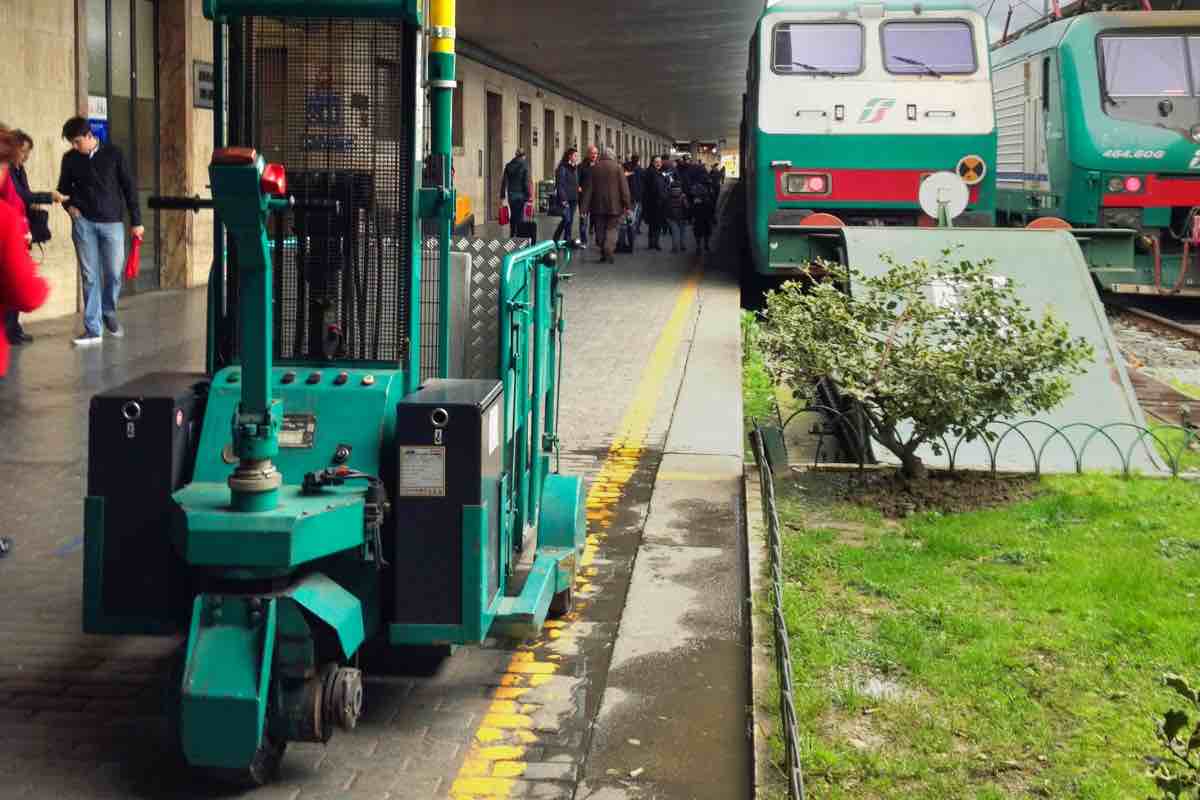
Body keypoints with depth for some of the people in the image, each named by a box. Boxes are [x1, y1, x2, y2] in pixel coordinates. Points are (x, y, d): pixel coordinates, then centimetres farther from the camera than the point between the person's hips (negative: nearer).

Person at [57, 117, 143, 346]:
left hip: (112, 222, -1)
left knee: (114, 274, -1)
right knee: (89, 276, 0)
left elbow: (129, 188, 3)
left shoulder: (113, 155, -1)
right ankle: (93, 329, 4)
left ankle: (109, 313, 26)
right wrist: (69, 206, -2)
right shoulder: (70, 159, 5)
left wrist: (136, 221, 1)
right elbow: (63, 188, 18)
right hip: (83, 223, 1)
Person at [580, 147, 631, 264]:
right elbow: (624, 187, -6)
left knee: (600, 230, 11)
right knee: (611, 228, 3)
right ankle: (608, 251, -15)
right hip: (613, 205, -2)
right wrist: (627, 205, -3)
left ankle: (603, 254, 12)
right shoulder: (617, 167, -4)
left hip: (598, 206, 2)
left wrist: (585, 206, 5)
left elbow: (589, 188, 2)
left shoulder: (595, 168, 2)